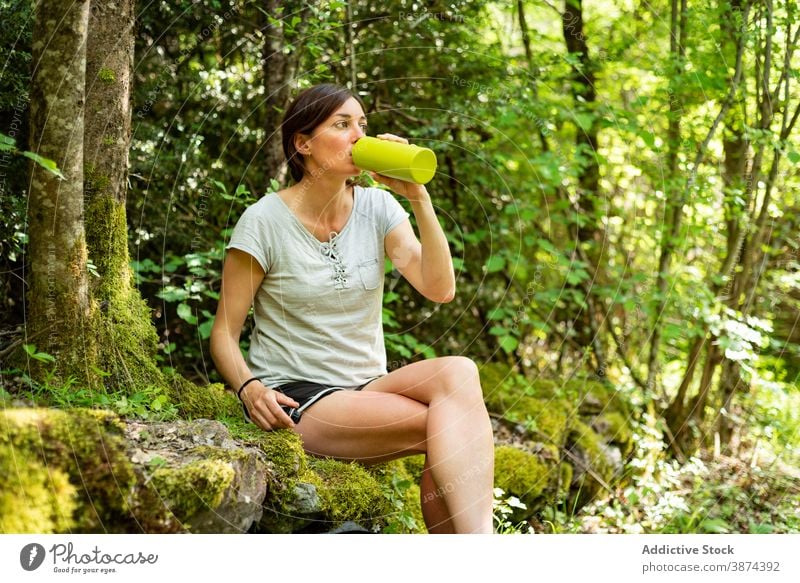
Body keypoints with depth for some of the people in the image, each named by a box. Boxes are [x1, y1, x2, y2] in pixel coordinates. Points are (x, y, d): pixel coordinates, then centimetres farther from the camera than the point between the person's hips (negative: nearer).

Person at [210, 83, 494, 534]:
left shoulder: (377, 208, 5)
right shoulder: (265, 221, -5)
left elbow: (440, 289, -8)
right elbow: (225, 333, -3)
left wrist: (418, 197, -15)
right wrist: (250, 389, -23)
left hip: (368, 388, 5)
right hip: (295, 398, -4)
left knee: (458, 372, -29)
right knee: (447, 425, -29)